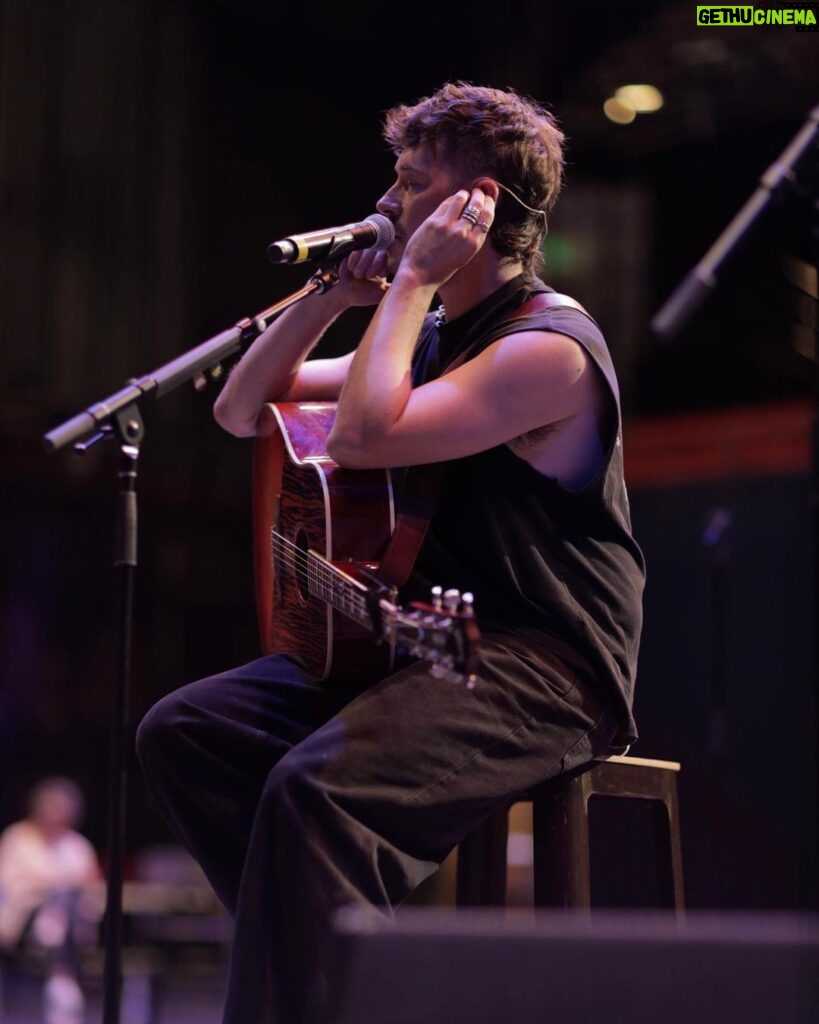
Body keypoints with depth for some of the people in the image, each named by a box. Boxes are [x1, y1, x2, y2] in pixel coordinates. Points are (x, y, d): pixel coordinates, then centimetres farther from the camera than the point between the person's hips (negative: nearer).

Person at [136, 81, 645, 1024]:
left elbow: (363, 437, -27)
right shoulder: (430, 334, 16)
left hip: (541, 667, -9)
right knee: (182, 731, -4)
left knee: (316, 788, -33)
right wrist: (333, 298, 6)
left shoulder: (547, 347, -14)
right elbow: (240, 412, 19)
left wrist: (410, 278, -17)